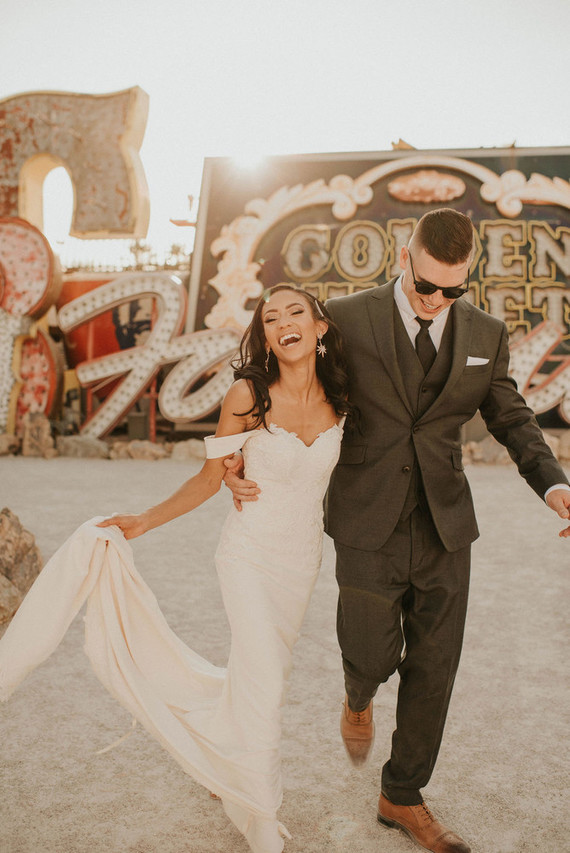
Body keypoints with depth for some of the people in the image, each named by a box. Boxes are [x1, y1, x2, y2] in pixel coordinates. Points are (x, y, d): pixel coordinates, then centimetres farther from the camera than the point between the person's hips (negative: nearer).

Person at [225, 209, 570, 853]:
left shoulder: (485, 334, 2)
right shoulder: (346, 319, -7)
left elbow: (512, 421, 10)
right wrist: (237, 458, -9)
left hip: (444, 527, 3)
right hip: (369, 527, -3)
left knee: (433, 668, 9)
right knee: (373, 657, 2)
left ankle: (402, 798, 30)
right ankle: (358, 696, 43)